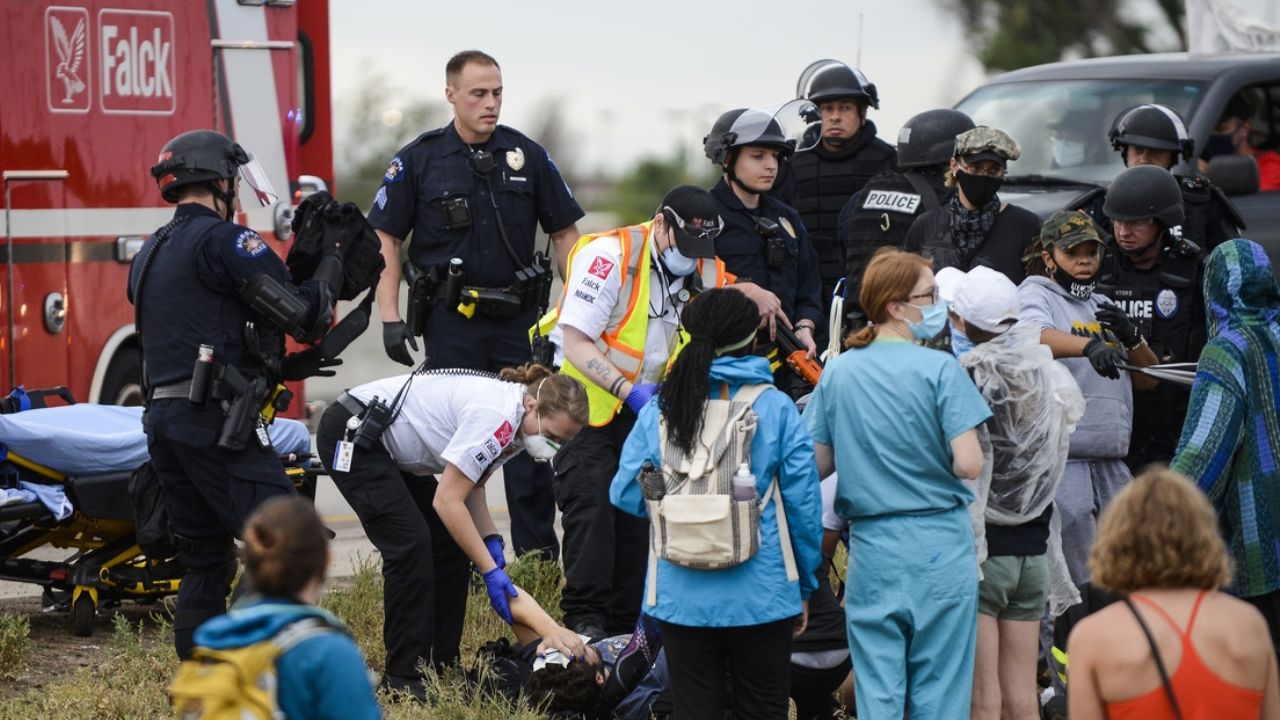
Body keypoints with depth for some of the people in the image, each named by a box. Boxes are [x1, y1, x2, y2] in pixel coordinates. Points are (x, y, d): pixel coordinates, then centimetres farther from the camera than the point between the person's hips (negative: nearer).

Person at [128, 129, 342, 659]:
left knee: (206, 562, 13)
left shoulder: (150, 256, 22)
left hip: (163, 418, 9)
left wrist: (283, 369, 23)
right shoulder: (225, 241, -7)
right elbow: (303, 315, -9)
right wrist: (330, 268, 10)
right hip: (217, 424, -9)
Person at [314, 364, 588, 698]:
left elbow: (471, 485, 10)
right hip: (350, 434, -10)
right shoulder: (497, 417, -29)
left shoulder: (516, 423, 0)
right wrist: (489, 570, -24)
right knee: (411, 543, -18)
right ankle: (402, 677, -12)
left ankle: (442, 665, 10)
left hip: (391, 450, 10)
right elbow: (447, 500, -26)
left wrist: (491, 541, -5)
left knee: (450, 543, 4)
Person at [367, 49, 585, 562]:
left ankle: (539, 558, 9)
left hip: (519, 320, 2)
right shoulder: (419, 160, 0)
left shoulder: (527, 156, 5)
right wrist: (390, 318, -6)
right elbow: (385, 239, 1)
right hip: (452, 323, -1)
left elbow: (565, 234, 10)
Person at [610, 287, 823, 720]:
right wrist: (805, 586, 7)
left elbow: (626, 494, 0)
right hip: (761, 598, -1)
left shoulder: (659, 411, -2)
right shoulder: (775, 409, -7)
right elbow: (804, 503, -5)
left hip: (682, 599, 1)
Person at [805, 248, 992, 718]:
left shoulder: (837, 373, 3)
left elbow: (818, 465, 5)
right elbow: (968, 464, -15)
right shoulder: (940, 369, -10)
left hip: (871, 548, 3)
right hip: (939, 547, -3)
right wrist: (932, 450, 6)